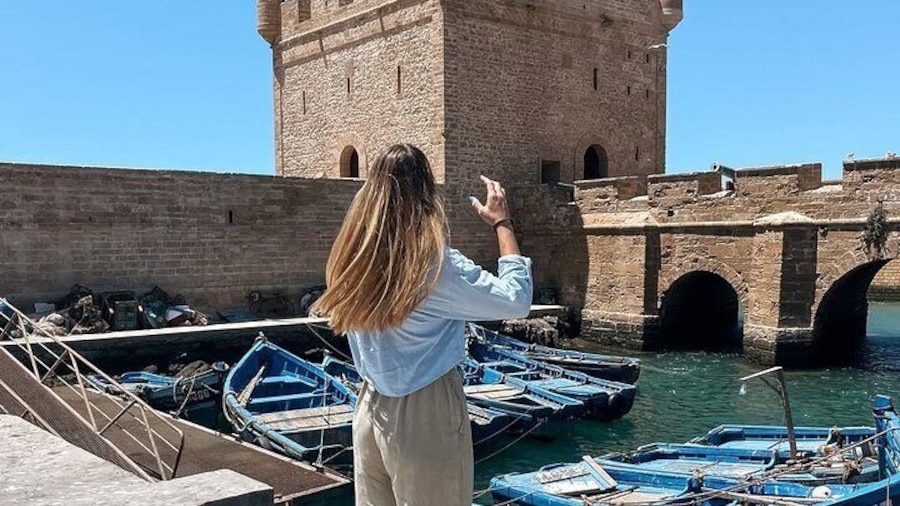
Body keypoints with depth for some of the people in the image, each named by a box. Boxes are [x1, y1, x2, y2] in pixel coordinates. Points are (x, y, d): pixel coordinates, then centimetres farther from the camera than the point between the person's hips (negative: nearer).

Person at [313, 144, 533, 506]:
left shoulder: (355, 259, -1)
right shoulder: (437, 265, -19)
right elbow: (516, 299, -13)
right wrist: (502, 223, -3)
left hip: (371, 412, 6)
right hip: (426, 419, -6)